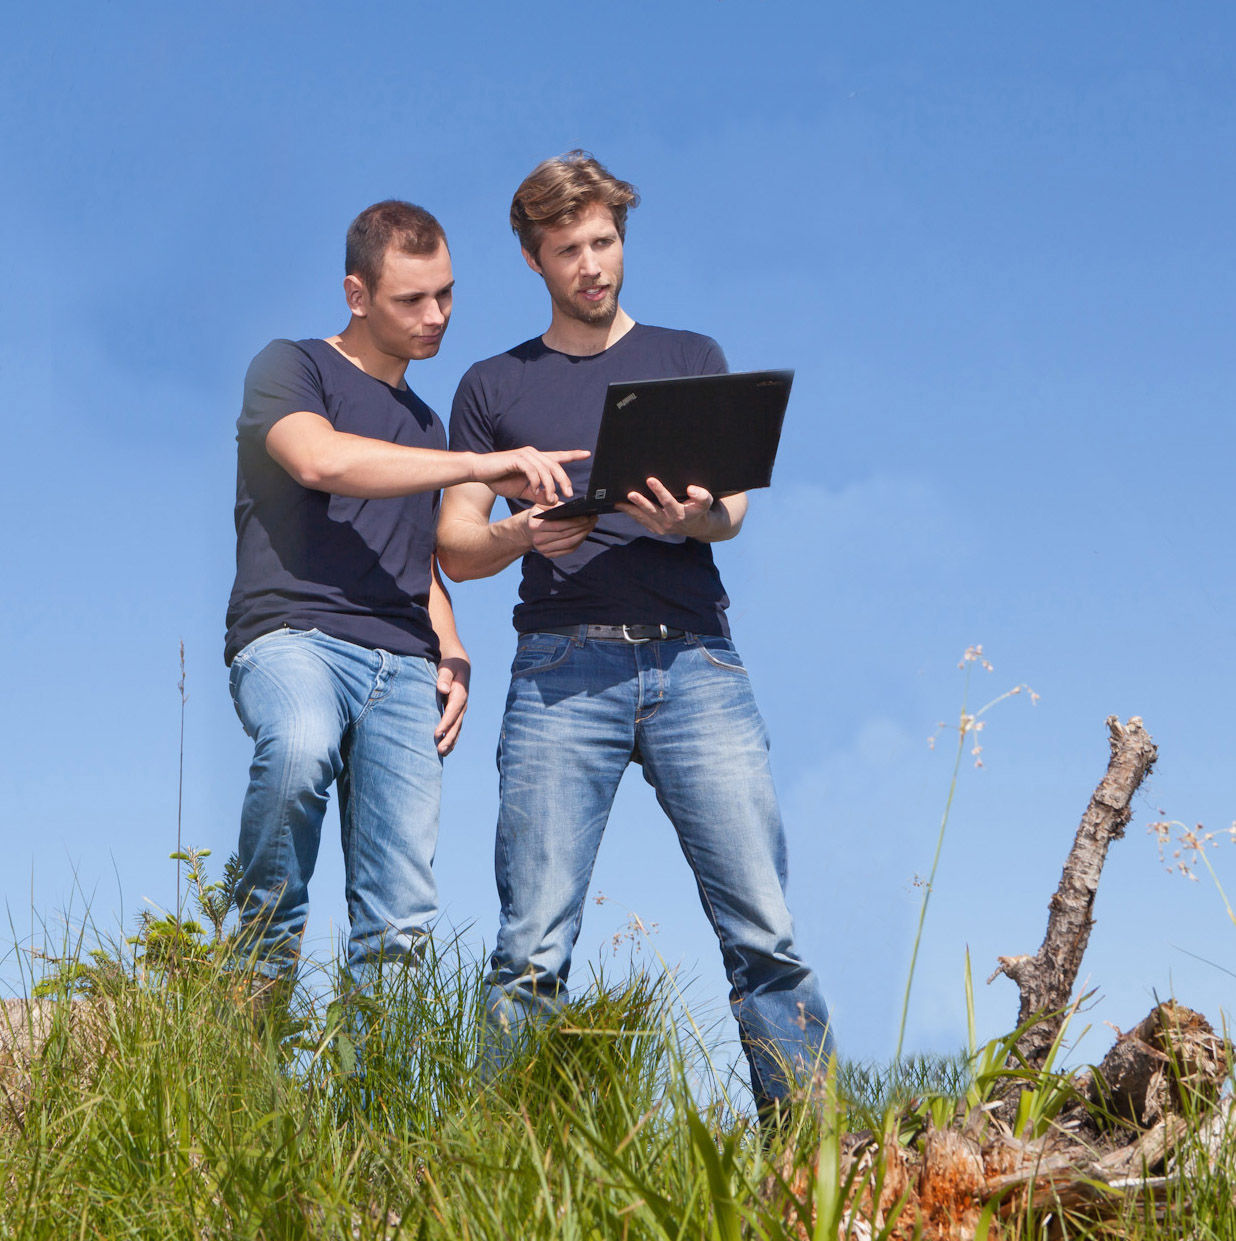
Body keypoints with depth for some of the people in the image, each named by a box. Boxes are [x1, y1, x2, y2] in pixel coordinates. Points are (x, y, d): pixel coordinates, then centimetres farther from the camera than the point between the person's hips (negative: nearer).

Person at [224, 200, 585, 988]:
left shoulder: (425, 424, 30)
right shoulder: (292, 370, 9)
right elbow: (321, 459, -13)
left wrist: (452, 657, 12)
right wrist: (479, 468, -17)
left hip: (403, 665, 6)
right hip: (294, 635, -6)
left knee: (401, 917, -9)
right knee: (300, 747, -38)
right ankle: (261, 966, -18)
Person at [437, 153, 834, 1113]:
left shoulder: (690, 358, 20)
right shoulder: (495, 387, 20)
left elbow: (731, 504, 8)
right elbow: (454, 546, 14)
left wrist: (692, 516, -17)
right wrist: (521, 537, -10)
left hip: (693, 660, 0)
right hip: (563, 669, 0)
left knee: (763, 932, -8)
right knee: (533, 949, -7)